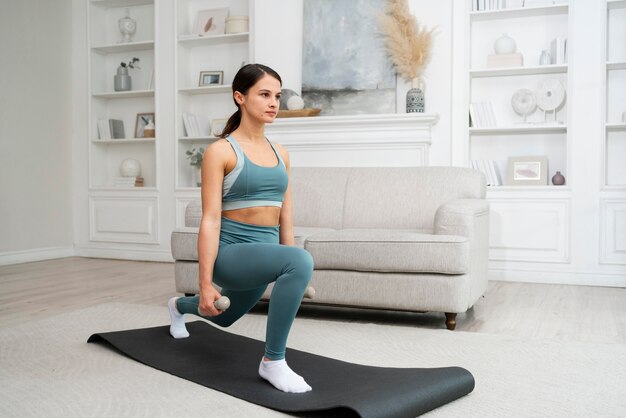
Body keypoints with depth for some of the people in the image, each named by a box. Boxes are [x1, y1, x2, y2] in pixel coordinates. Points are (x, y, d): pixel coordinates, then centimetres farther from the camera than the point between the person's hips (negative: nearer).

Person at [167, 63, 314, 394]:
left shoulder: (280, 153, 8)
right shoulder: (220, 151, -11)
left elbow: (285, 218, 11)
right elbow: (210, 220, -16)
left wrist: (289, 276, 12)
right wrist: (206, 284, -19)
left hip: (265, 252, 7)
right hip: (230, 253, -7)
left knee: (224, 317, 31)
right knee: (302, 260, -35)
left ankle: (180, 306, 67)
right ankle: (273, 361, -19)